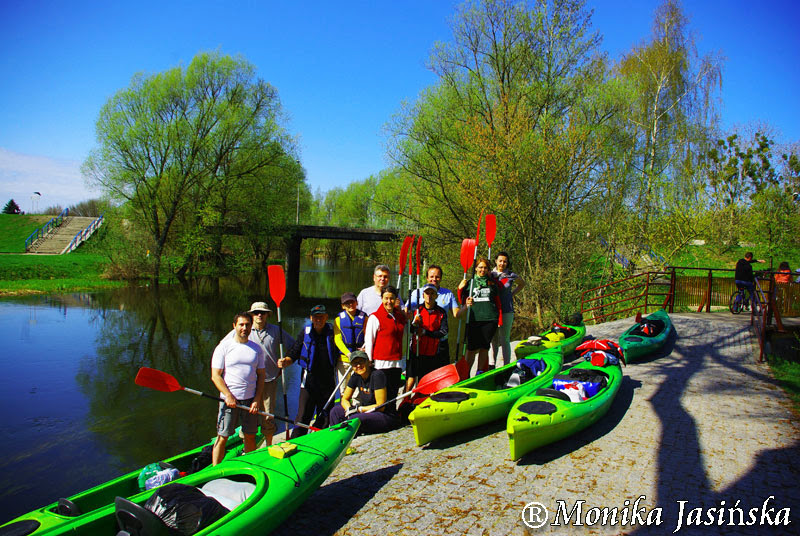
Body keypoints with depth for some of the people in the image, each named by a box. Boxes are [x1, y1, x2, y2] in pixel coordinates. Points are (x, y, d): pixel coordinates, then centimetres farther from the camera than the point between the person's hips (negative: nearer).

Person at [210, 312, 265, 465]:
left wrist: (257, 399, -2)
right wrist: (228, 396, -15)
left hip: (251, 399, 3)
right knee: (222, 437, 0)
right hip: (229, 399, -3)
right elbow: (215, 376, -5)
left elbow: (260, 376, 9)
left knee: (250, 436, 9)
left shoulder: (257, 349, 8)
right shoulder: (224, 347, -2)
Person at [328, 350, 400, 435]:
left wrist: (358, 409, -15)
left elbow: (380, 406, -20)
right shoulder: (356, 376, 1)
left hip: (387, 417, -8)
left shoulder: (377, 375, -20)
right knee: (336, 411, 1)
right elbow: (345, 399, 9)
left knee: (354, 419, -31)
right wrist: (349, 409, -13)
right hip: (367, 412, 8)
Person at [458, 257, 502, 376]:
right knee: (472, 348, -5)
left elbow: (498, 302, 17)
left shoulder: (492, 283, 13)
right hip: (473, 319, -1)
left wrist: (500, 319, 10)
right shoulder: (469, 283, 9)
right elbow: (462, 301, 9)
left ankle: (480, 372, 17)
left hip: (490, 319, 2)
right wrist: (460, 289, -7)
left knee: (484, 347, 5)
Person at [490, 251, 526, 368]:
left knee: (504, 340, 0)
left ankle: (505, 366, 7)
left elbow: (522, 284, 20)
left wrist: (512, 294, 9)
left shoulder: (511, 276, 1)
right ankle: (491, 365, 18)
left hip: (506, 311, -2)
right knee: (493, 339, 9)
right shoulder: (490, 274, 5)